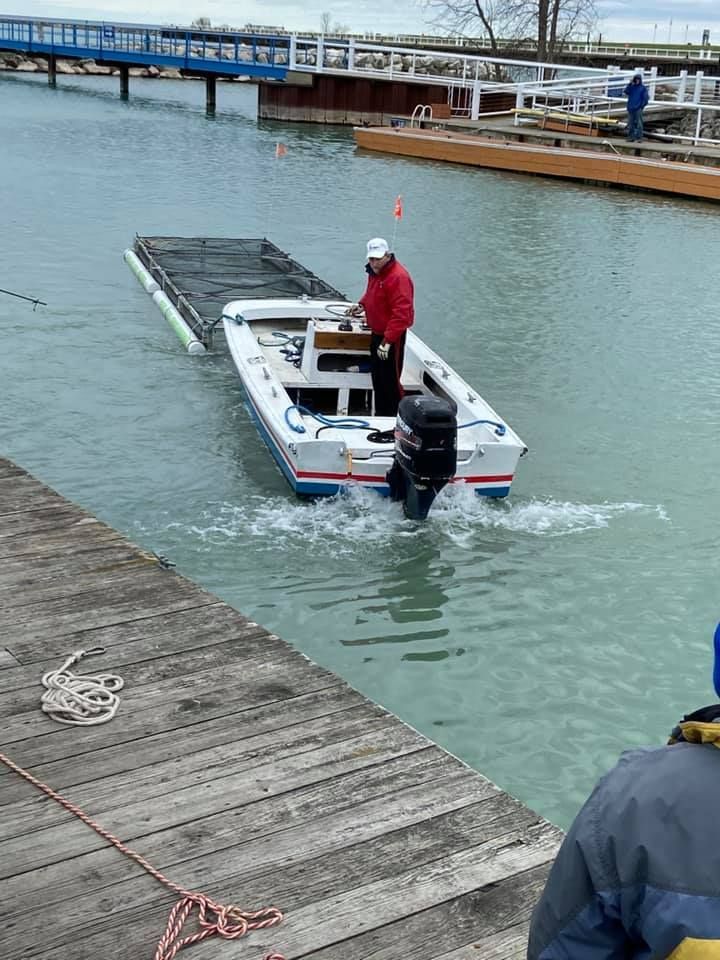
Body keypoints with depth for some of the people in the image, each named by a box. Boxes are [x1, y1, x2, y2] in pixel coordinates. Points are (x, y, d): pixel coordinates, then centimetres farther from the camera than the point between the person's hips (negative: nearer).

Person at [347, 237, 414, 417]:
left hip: (391, 337, -10)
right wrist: (362, 305, 4)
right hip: (376, 333, 10)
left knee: (390, 381, -6)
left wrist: (387, 342, -27)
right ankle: (380, 415, 31)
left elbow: (401, 314, -27)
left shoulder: (398, 276, -24)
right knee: (377, 376, 18)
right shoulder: (375, 271, 7)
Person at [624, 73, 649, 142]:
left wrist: (642, 106, -7)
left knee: (639, 123, -6)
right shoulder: (632, 86, 11)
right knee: (630, 123, 7)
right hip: (631, 108, 4)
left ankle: (639, 137, -5)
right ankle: (630, 136, 13)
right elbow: (626, 92, -5)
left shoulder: (643, 88, 2)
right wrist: (630, 84, -11)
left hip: (638, 109, -4)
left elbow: (645, 98, 0)